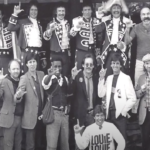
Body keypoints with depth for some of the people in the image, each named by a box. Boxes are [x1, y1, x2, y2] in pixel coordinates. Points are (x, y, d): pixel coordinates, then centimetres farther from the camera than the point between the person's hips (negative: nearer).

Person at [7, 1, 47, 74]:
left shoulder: (39, 24, 19)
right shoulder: (23, 22, 5)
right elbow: (10, 28, -10)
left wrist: (43, 58, 16)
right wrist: (15, 14, -15)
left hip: (38, 53, 5)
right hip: (27, 52, -4)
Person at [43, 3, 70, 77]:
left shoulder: (67, 23, 10)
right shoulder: (52, 23, -6)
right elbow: (46, 37, -19)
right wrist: (51, 30, -39)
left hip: (66, 52, 5)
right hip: (55, 53, -5)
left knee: (65, 74, 10)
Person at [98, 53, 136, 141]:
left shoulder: (126, 78, -6)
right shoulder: (109, 78, 11)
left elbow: (133, 98, -9)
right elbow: (101, 94, 4)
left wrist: (123, 111, -9)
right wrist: (102, 79, -3)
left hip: (120, 114, -5)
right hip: (110, 113, 5)